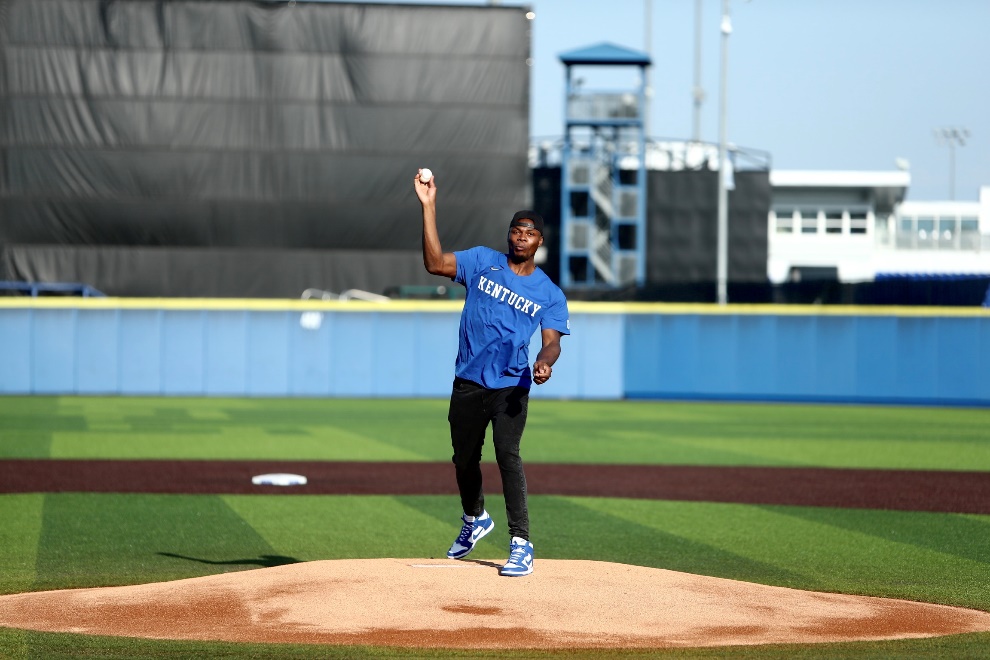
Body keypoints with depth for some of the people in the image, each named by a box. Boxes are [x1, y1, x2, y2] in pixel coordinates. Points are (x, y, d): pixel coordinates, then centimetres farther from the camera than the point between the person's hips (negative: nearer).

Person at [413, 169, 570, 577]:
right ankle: (474, 520, 43)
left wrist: (545, 362, -27)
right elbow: (435, 263, -6)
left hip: (511, 386, -2)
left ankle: (521, 544, -19)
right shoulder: (482, 262, 6)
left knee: (507, 453, -20)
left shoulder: (550, 294, 5)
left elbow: (552, 341, -2)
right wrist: (428, 207, -14)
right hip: (468, 384, 3)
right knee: (464, 458, 14)